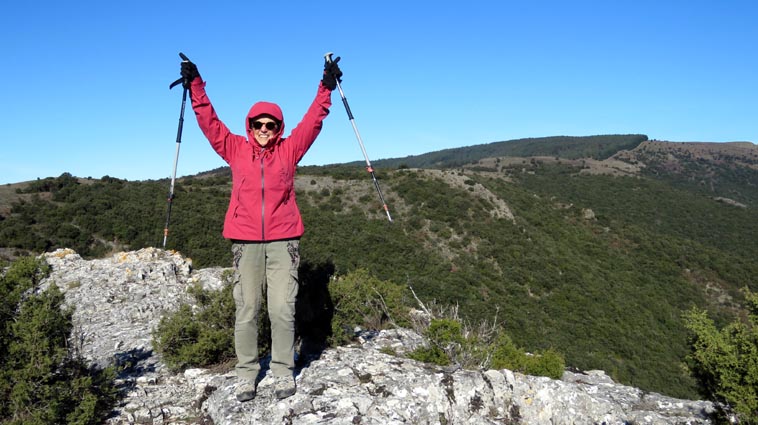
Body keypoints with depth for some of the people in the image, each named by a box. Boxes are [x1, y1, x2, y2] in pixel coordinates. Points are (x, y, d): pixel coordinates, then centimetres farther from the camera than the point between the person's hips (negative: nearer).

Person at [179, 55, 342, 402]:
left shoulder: (289, 150, 7)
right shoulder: (236, 149, 9)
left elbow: (313, 121, 6)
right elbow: (208, 121, 9)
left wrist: (326, 88, 2)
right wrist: (195, 85, 5)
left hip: (283, 242, -1)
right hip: (246, 243, 1)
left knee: (282, 310, -1)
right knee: (246, 311, 4)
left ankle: (283, 371, 11)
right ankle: (246, 373, 14)